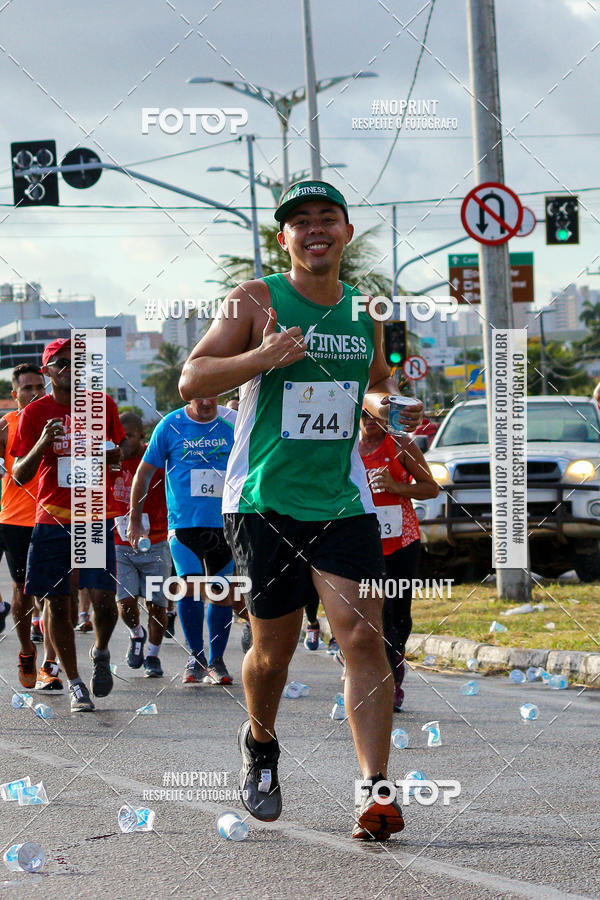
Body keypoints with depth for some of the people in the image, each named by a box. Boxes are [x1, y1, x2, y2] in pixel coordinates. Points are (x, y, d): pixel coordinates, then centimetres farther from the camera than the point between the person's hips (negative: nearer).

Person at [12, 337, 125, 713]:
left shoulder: (102, 405, 5)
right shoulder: (35, 413, 1)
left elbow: (117, 455, 20)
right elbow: (19, 476, -1)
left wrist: (101, 454, -4)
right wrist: (43, 444, -18)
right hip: (51, 520, 0)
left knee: (103, 598, -12)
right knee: (57, 604, 0)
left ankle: (101, 652, 19)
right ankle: (76, 684, 11)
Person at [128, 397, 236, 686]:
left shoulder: (233, 424, 2)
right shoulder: (170, 425, -1)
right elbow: (143, 473, 6)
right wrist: (135, 518, 6)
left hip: (225, 522, 2)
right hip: (184, 521, -2)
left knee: (223, 592, 4)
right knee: (189, 585, -15)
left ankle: (216, 660, 17)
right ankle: (196, 655, 1)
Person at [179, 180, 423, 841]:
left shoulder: (364, 312, 10)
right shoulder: (255, 301, -3)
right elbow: (191, 381, -7)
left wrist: (383, 401, 4)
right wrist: (264, 356, -22)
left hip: (343, 501, 3)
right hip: (265, 501, -2)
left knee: (363, 636, -12)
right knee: (274, 649, 5)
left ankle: (376, 790, -14)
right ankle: (260, 743, 36)